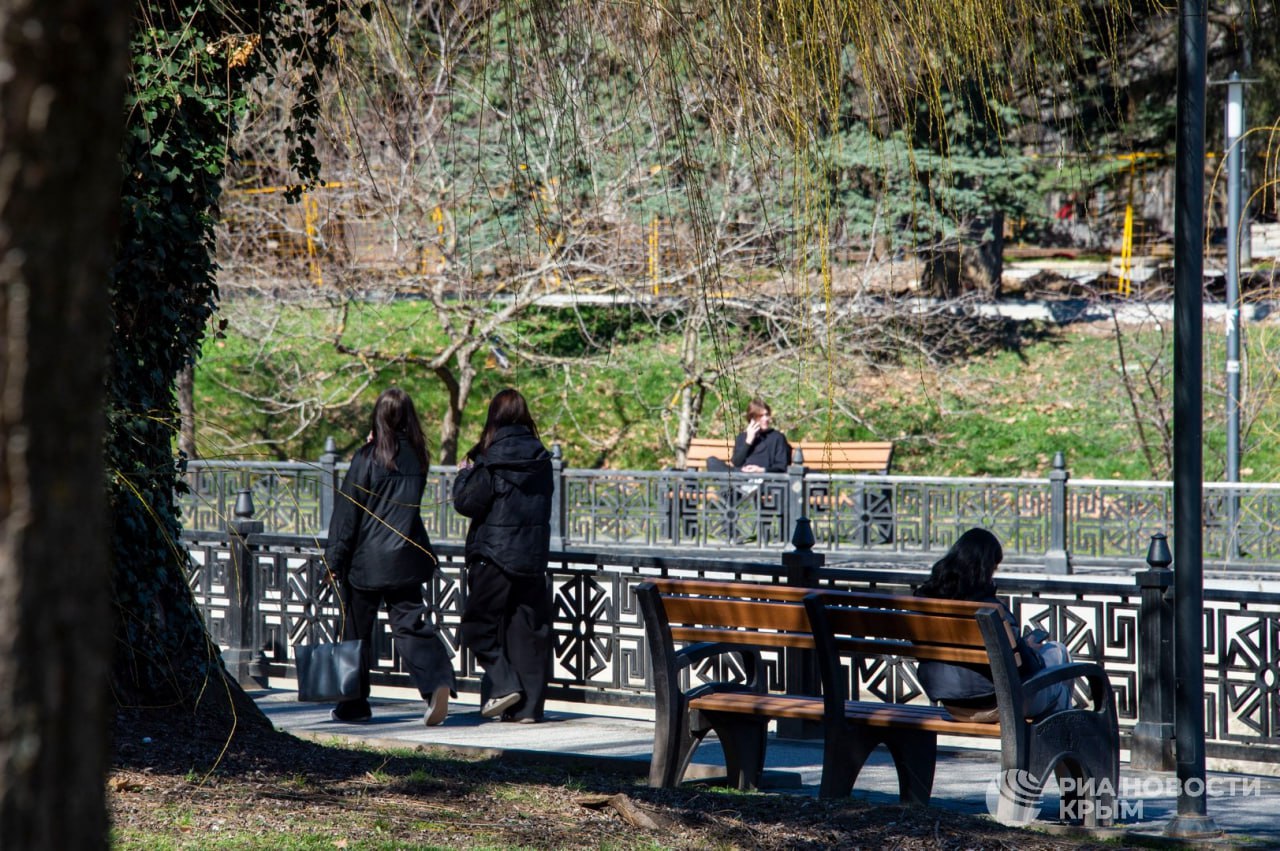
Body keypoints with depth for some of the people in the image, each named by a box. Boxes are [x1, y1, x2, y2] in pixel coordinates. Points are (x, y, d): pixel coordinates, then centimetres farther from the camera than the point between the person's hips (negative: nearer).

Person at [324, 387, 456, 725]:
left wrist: (335, 557, -3)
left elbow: (347, 510, -8)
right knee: (410, 624, 3)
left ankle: (353, 705, 15)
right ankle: (437, 680, -21)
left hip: (367, 561, -4)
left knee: (357, 632, 8)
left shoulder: (368, 457, -11)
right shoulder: (417, 457, 4)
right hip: (406, 558, 4)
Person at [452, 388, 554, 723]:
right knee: (529, 629, 7)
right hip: (534, 554, 5)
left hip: (495, 556, -5)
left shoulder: (491, 461, -12)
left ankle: (503, 684, -6)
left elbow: (466, 503, -11)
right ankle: (528, 705, 7)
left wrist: (465, 473, 7)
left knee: (479, 624, 8)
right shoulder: (541, 459, 5)